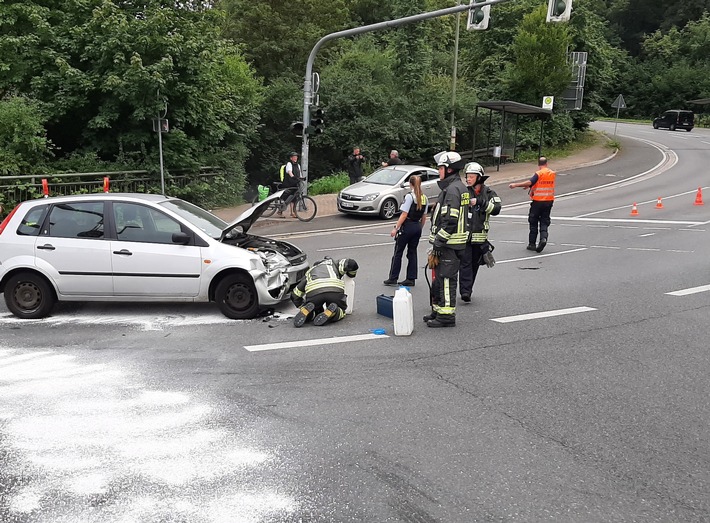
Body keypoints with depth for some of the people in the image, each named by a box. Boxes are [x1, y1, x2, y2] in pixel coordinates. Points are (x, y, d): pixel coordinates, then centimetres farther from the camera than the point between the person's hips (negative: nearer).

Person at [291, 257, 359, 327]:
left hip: (313, 291, 1)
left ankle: (306, 310, -7)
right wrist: (351, 274, 37)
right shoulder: (334, 264, 34)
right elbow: (351, 263, 16)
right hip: (335, 290, -1)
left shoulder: (309, 272, 38)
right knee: (340, 312, 23)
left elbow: (295, 295, 36)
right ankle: (331, 312, -9)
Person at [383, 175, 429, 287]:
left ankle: (393, 278, 6)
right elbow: (424, 217, 11)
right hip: (417, 227, 6)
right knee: (412, 253, 11)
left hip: (407, 226, -6)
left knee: (398, 253, 3)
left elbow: (404, 215, -16)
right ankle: (411, 279, 10)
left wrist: (396, 228, -13)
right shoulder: (424, 198, 6)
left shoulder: (409, 196, -13)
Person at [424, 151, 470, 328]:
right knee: (439, 278, 17)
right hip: (449, 243, 11)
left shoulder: (453, 189, -17)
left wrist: (438, 242, -20)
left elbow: (450, 220, -24)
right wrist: (437, 240, 23)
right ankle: (438, 311, 27)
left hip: (449, 245, -11)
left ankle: (446, 315, 0)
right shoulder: (459, 187, 18)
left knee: (446, 279, -6)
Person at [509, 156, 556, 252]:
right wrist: (529, 186, 17)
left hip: (537, 201, -4)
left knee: (533, 223, 7)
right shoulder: (552, 173, 6)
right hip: (549, 201, 4)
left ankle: (532, 244, 11)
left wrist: (515, 185, -27)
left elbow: (530, 182, -26)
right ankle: (543, 238, -15)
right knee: (544, 222, 9)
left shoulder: (539, 173, -13)